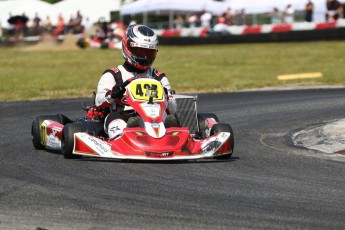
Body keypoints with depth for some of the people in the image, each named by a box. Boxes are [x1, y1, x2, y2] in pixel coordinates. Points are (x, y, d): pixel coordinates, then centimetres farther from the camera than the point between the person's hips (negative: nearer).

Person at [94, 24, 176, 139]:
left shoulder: (159, 78, 24)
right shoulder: (112, 76, 18)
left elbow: (172, 110, 15)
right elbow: (99, 102, 1)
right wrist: (112, 95, -21)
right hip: (123, 120, -2)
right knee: (114, 117, -35)